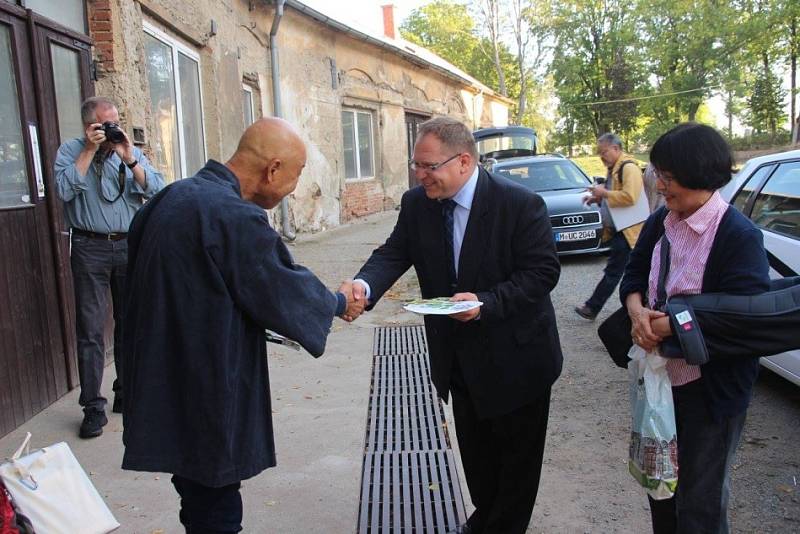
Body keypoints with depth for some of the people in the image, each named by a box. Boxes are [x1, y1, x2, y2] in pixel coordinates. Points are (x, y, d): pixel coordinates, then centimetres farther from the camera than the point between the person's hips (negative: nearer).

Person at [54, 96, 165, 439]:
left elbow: (156, 190, -3)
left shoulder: (131, 152, 11)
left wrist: (130, 159, -13)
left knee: (130, 323, 9)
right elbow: (64, 190, -15)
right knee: (90, 329, -3)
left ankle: (126, 395, 23)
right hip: (90, 247, -3)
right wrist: (89, 150, -13)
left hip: (130, 245, 3)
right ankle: (93, 407, 3)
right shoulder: (71, 151, 4)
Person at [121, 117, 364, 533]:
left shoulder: (173, 198, 5)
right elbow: (286, 292, -14)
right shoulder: (236, 217, -24)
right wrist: (339, 303, 5)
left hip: (163, 389, 9)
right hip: (206, 402, -9)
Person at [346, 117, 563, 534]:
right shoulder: (417, 203, -6)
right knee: (475, 449, 23)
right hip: (460, 356, 5)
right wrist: (364, 285, -32)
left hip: (515, 354, -5)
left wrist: (486, 303, -32)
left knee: (517, 453, 14)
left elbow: (543, 271, -21)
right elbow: (394, 253, -10)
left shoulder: (521, 204, -21)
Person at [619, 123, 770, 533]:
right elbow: (634, 275, 4)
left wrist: (670, 324, -22)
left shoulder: (739, 236, -20)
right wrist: (638, 311, -17)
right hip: (660, 379, 7)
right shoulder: (659, 223, 1)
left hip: (710, 390, -6)